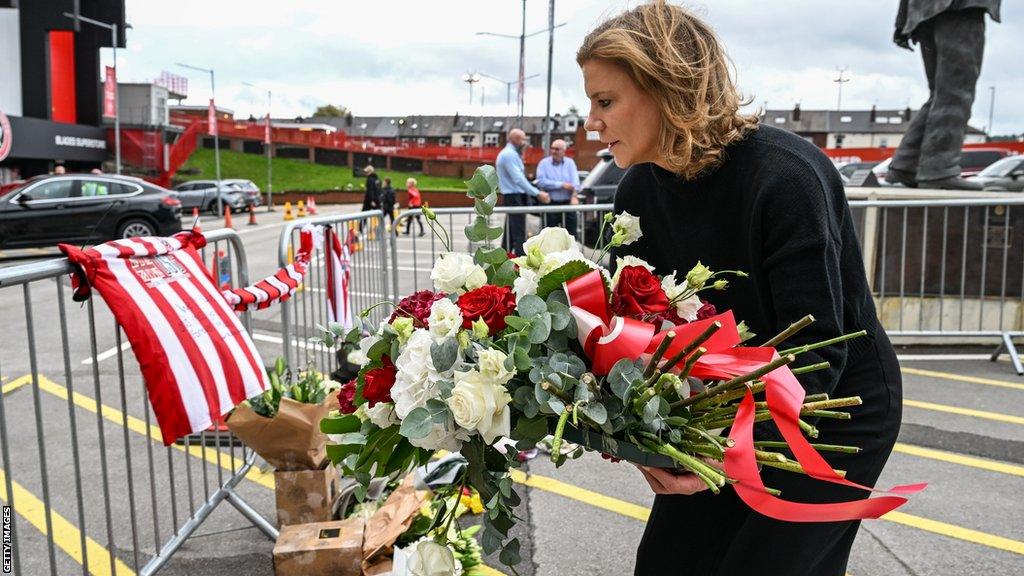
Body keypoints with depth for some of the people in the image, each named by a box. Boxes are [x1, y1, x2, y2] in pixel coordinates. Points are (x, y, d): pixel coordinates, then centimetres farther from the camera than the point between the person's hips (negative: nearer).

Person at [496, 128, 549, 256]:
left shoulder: (512, 154, 18)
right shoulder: (509, 154, -14)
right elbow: (518, 179, -22)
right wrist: (537, 194, -23)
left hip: (515, 198, 11)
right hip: (514, 198, -11)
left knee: (509, 234, 14)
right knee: (519, 235, -12)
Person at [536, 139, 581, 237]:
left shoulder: (570, 163, 9)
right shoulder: (544, 163, 2)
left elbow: (575, 180, -5)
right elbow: (541, 182, -11)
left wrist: (574, 195, -22)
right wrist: (561, 185, -13)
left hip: (568, 203, 2)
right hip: (551, 204, -2)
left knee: (571, 231, 4)